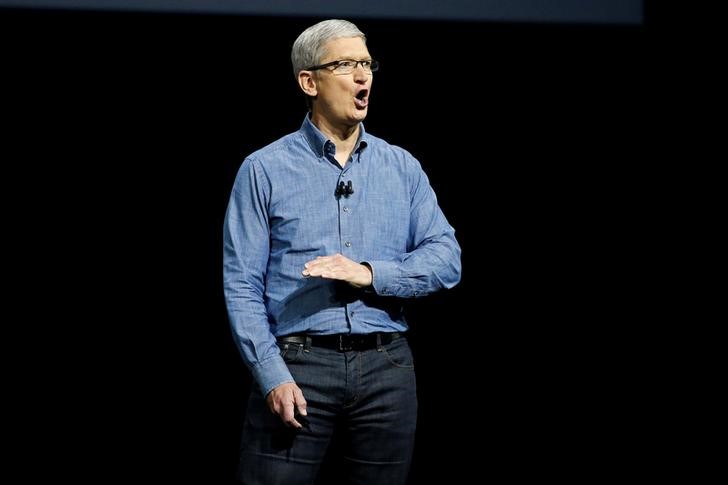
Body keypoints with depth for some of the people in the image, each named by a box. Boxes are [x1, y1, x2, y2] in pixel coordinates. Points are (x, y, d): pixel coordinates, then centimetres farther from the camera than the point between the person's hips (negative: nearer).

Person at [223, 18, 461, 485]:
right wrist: (273, 376, -13)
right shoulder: (265, 170, 3)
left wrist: (370, 275, -13)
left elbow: (446, 257, 4)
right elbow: (242, 285, -2)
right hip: (298, 363, -3)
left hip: (386, 364, 3)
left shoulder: (403, 167, 12)